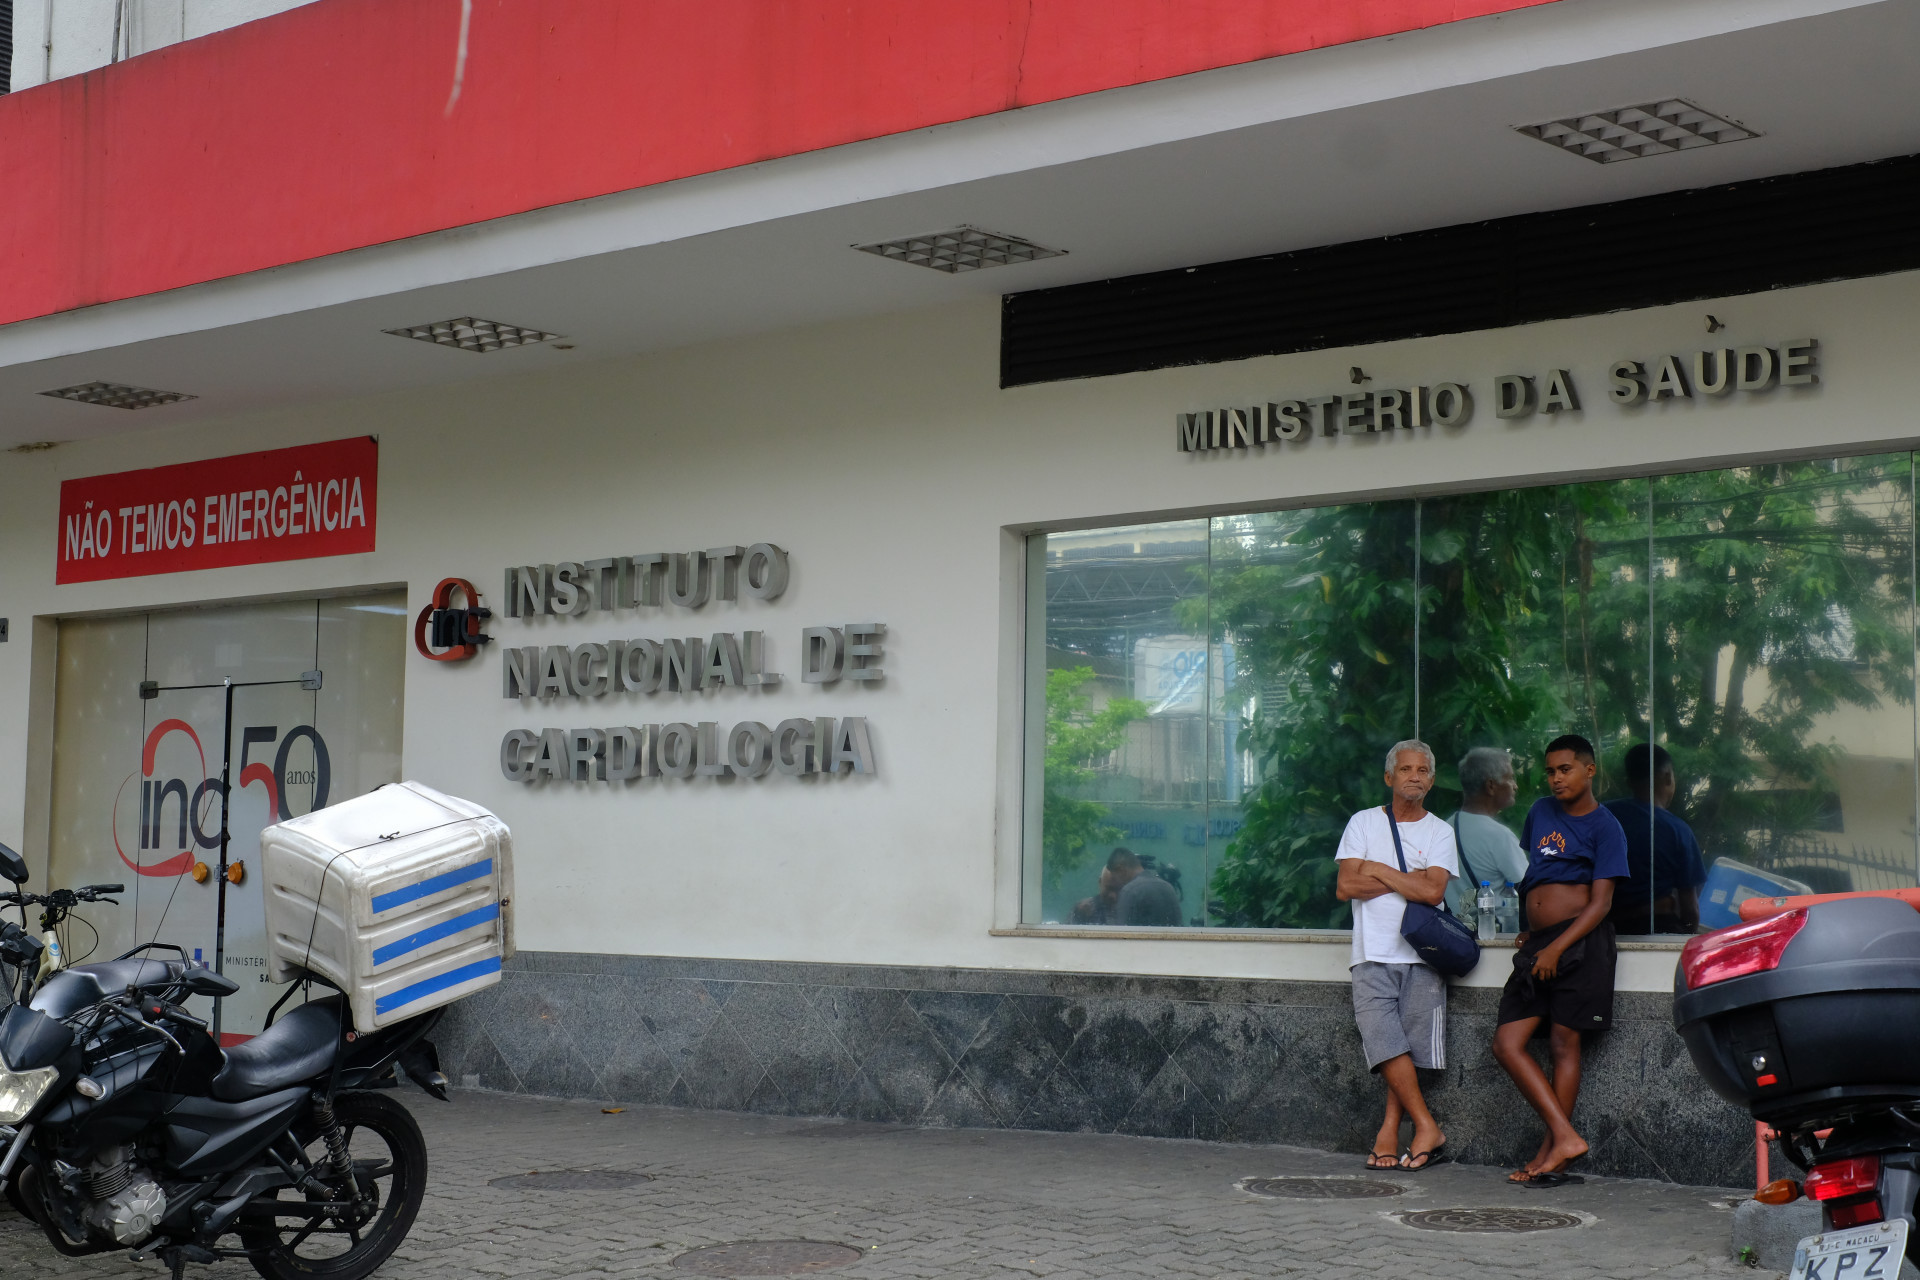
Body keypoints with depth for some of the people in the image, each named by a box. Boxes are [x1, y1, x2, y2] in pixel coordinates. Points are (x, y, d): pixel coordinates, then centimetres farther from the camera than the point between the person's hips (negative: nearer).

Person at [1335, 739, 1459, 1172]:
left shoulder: (1439, 831, 9)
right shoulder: (1363, 823, 10)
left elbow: (1433, 892, -7)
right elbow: (1345, 887, -2)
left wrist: (1378, 870, -3)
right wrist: (1408, 880, -4)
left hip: (1422, 954, 0)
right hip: (1374, 953, 0)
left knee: (1411, 1048, -4)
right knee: (1386, 1043, -13)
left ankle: (1390, 1128, 6)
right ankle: (1428, 1130, -8)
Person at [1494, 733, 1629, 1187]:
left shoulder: (1605, 827, -2)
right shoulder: (1540, 813, 16)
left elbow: (1601, 902, -9)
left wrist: (1557, 946, -18)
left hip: (1581, 941, -6)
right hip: (1538, 943, 6)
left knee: (1564, 1043, -5)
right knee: (1507, 1043, -4)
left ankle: (1550, 1151, -1)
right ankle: (1566, 1137, -4)